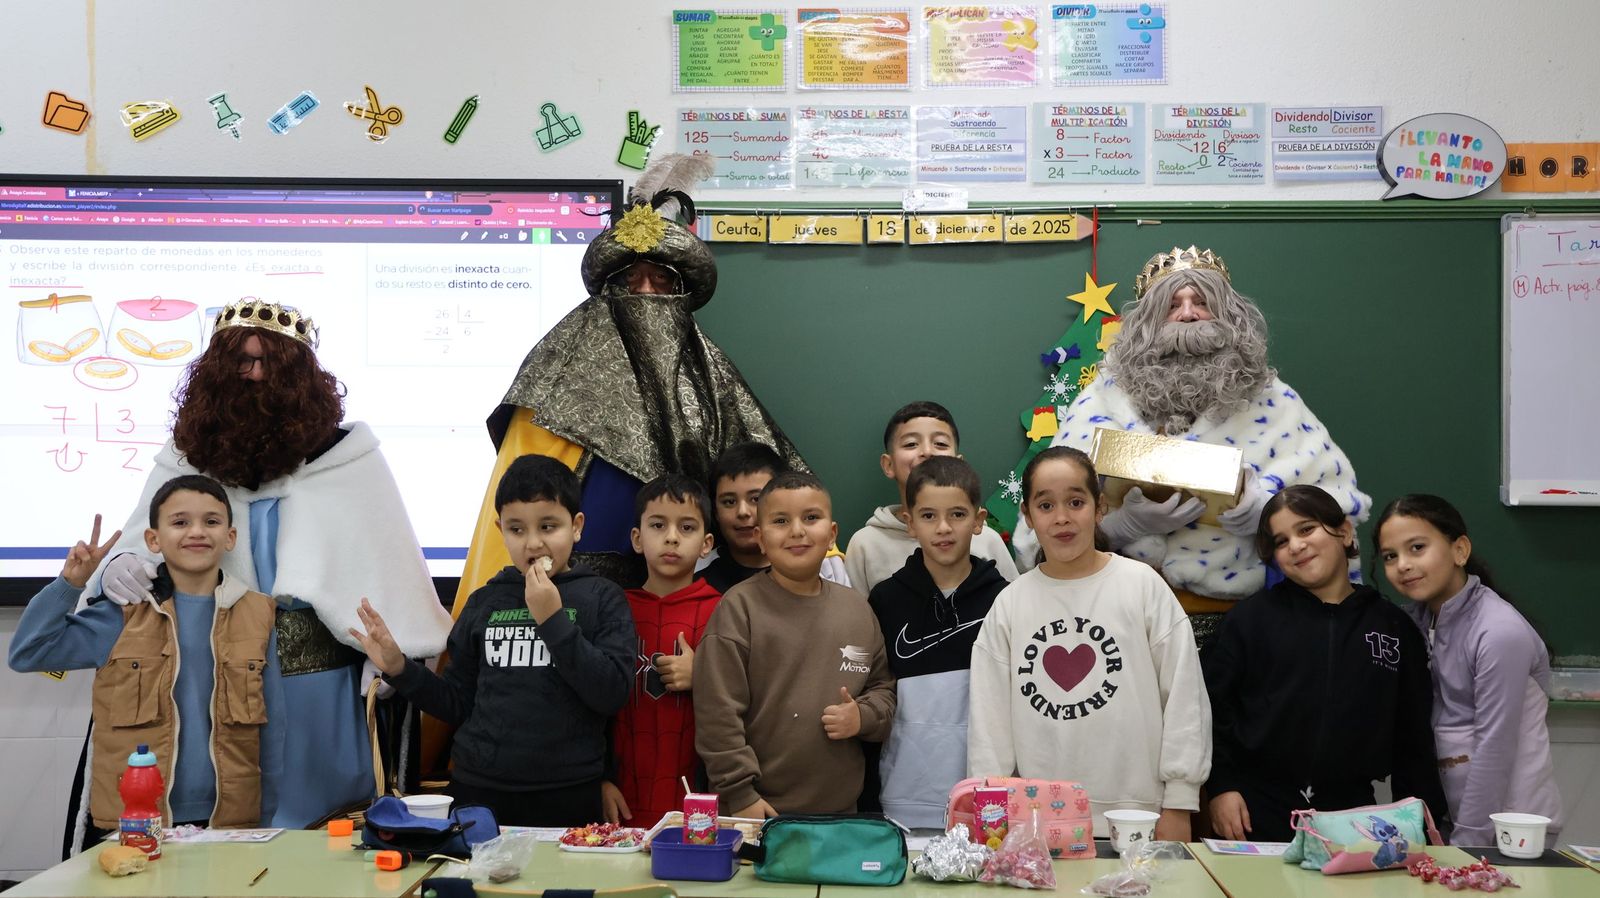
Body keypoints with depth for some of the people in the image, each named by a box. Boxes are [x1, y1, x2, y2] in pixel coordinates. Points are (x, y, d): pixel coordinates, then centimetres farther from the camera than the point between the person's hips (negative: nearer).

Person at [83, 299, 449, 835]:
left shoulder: (347, 458, -3)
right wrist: (120, 569, -20)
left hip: (322, 689, -2)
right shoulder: (187, 460, 4)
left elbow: (386, 566, -4)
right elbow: (139, 546, 4)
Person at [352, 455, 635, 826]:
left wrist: (553, 619, -18)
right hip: (479, 792, 3)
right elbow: (458, 704, 12)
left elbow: (612, 694, -14)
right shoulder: (485, 602, 8)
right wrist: (400, 669, -2)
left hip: (568, 797, -3)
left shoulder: (601, 598, -2)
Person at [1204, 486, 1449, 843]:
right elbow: (1214, 703, 2)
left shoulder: (1394, 627, 9)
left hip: (1352, 813, 1)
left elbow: (1413, 733, 12)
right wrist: (1221, 786, -5)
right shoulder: (1252, 617, 4)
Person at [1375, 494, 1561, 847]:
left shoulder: (1501, 633, -19)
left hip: (1512, 826, -6)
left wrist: (1468, 840, -15)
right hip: (1452, 814, 6)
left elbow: (1495, 747, -18)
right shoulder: (1422, 618, 2)